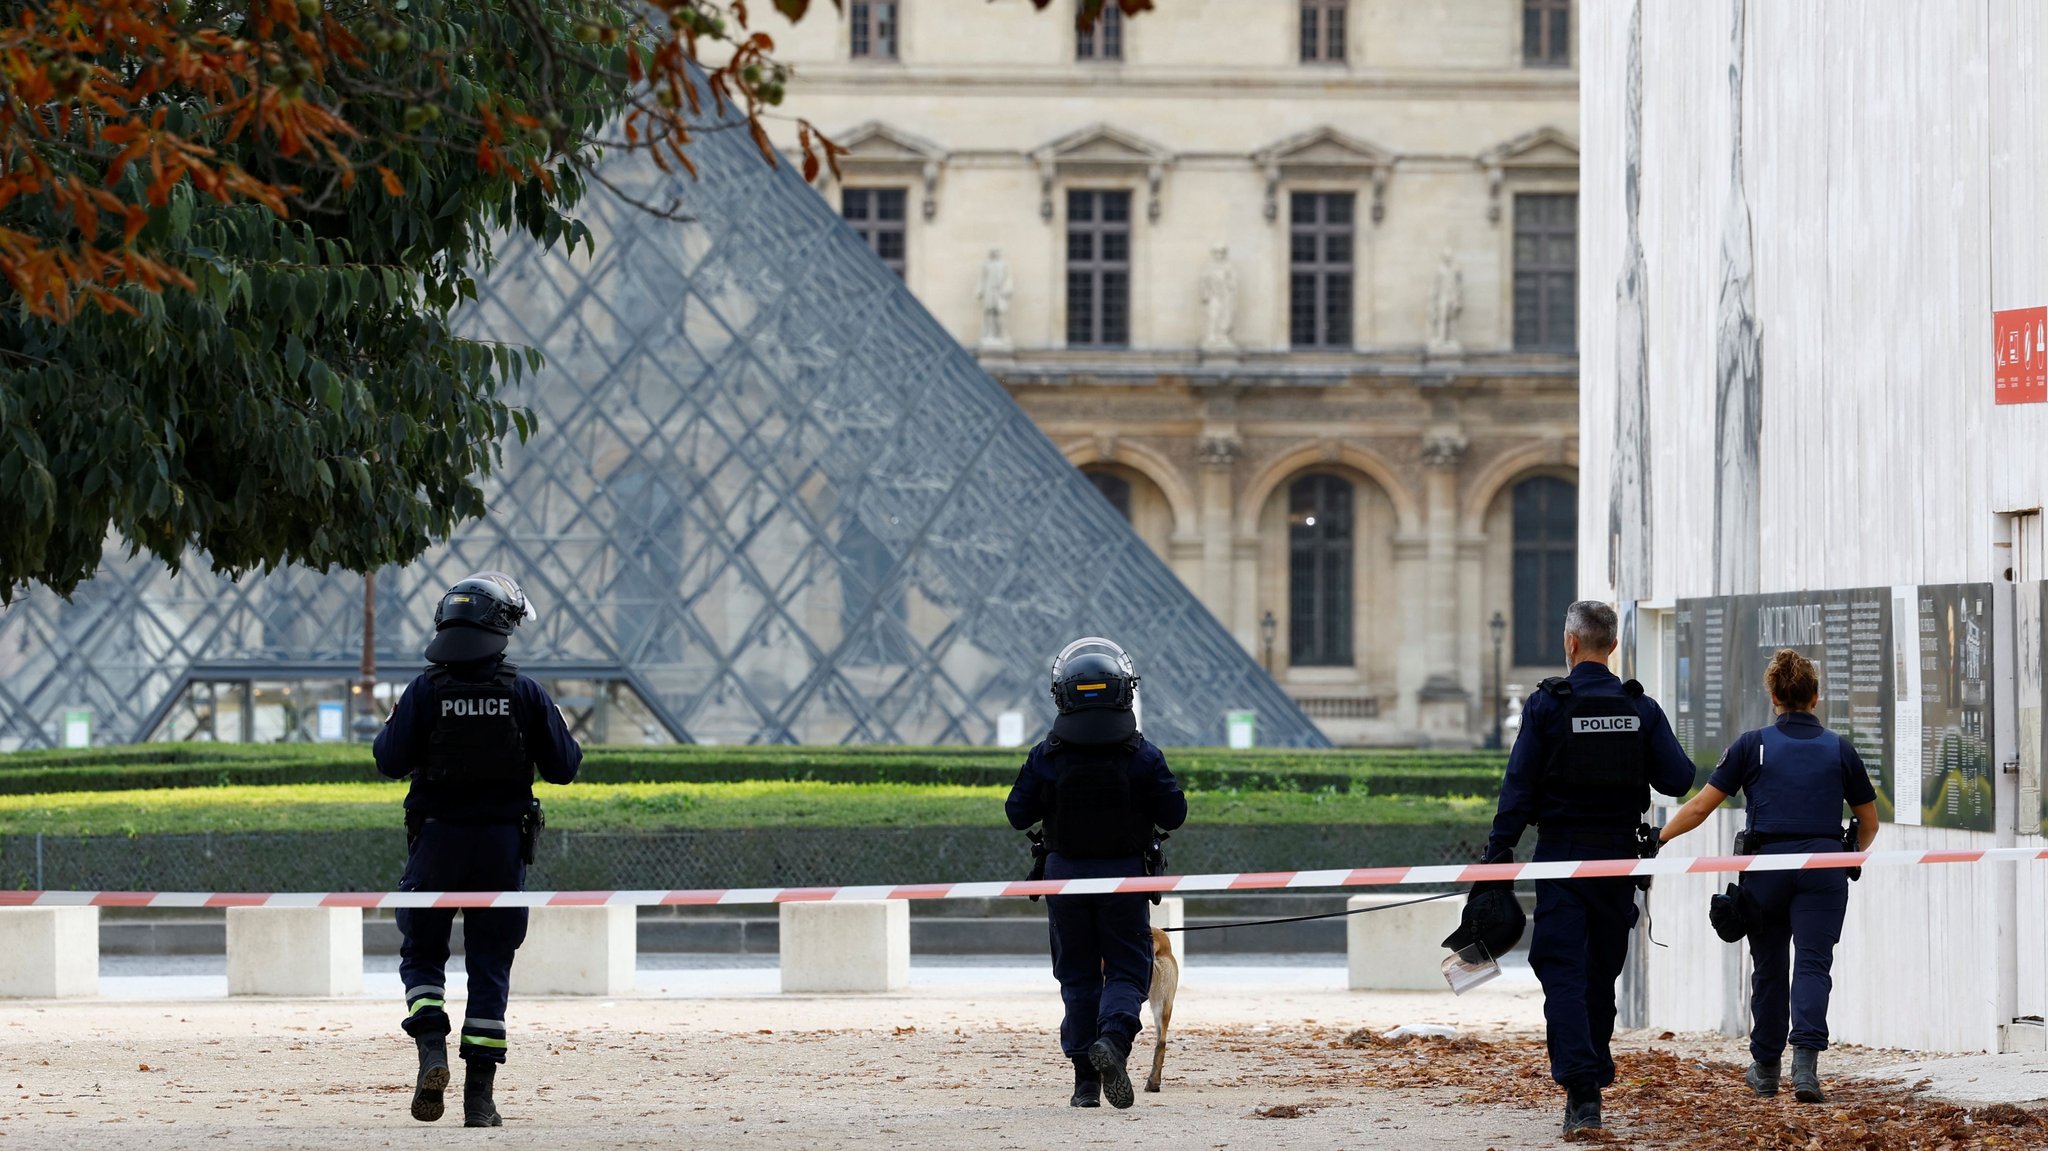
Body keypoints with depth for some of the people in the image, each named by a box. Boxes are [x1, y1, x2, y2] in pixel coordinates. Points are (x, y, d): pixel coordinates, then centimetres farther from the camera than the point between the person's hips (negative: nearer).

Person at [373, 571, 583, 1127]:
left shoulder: (426, 692, -7)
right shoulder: (524, 693, -4)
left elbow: (391, 762, -8)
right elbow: (563, 765, -2)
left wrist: (392, 729, 12)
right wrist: (565, 741, 20)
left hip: (436, 841, -1)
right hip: (502, 843, 1)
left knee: (421, 952, 14)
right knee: (490, 966, 7)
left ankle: (432, 1049, -11)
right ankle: (479, 1093, 3)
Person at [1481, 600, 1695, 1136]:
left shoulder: (1547, 705, -7)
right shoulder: (1641, 709, 1)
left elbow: (1518, 786, -10)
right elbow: (1679, 779, -2)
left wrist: (1499, 853, -7)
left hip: (1562, 856, -3)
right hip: (1619, 857, 3)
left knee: (1564, 971, -6)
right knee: (1602, 971, 16)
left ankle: (1580, 1088, -22)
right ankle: (1593, 1080, 24)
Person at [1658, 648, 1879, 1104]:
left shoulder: (1752, 746, 2)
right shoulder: (1839, 750, 7)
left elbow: (1700, 806, 0)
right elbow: (1869, 821, 16)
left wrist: (1657, 840, 11)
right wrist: (1852, 857, 36)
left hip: (1767, 864, 0)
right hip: (1823, 865, 0)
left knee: (1769, 967, 13)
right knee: (1813, 964, -4)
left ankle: (1766, 1068, 24)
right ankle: (1806, 1064, -22)